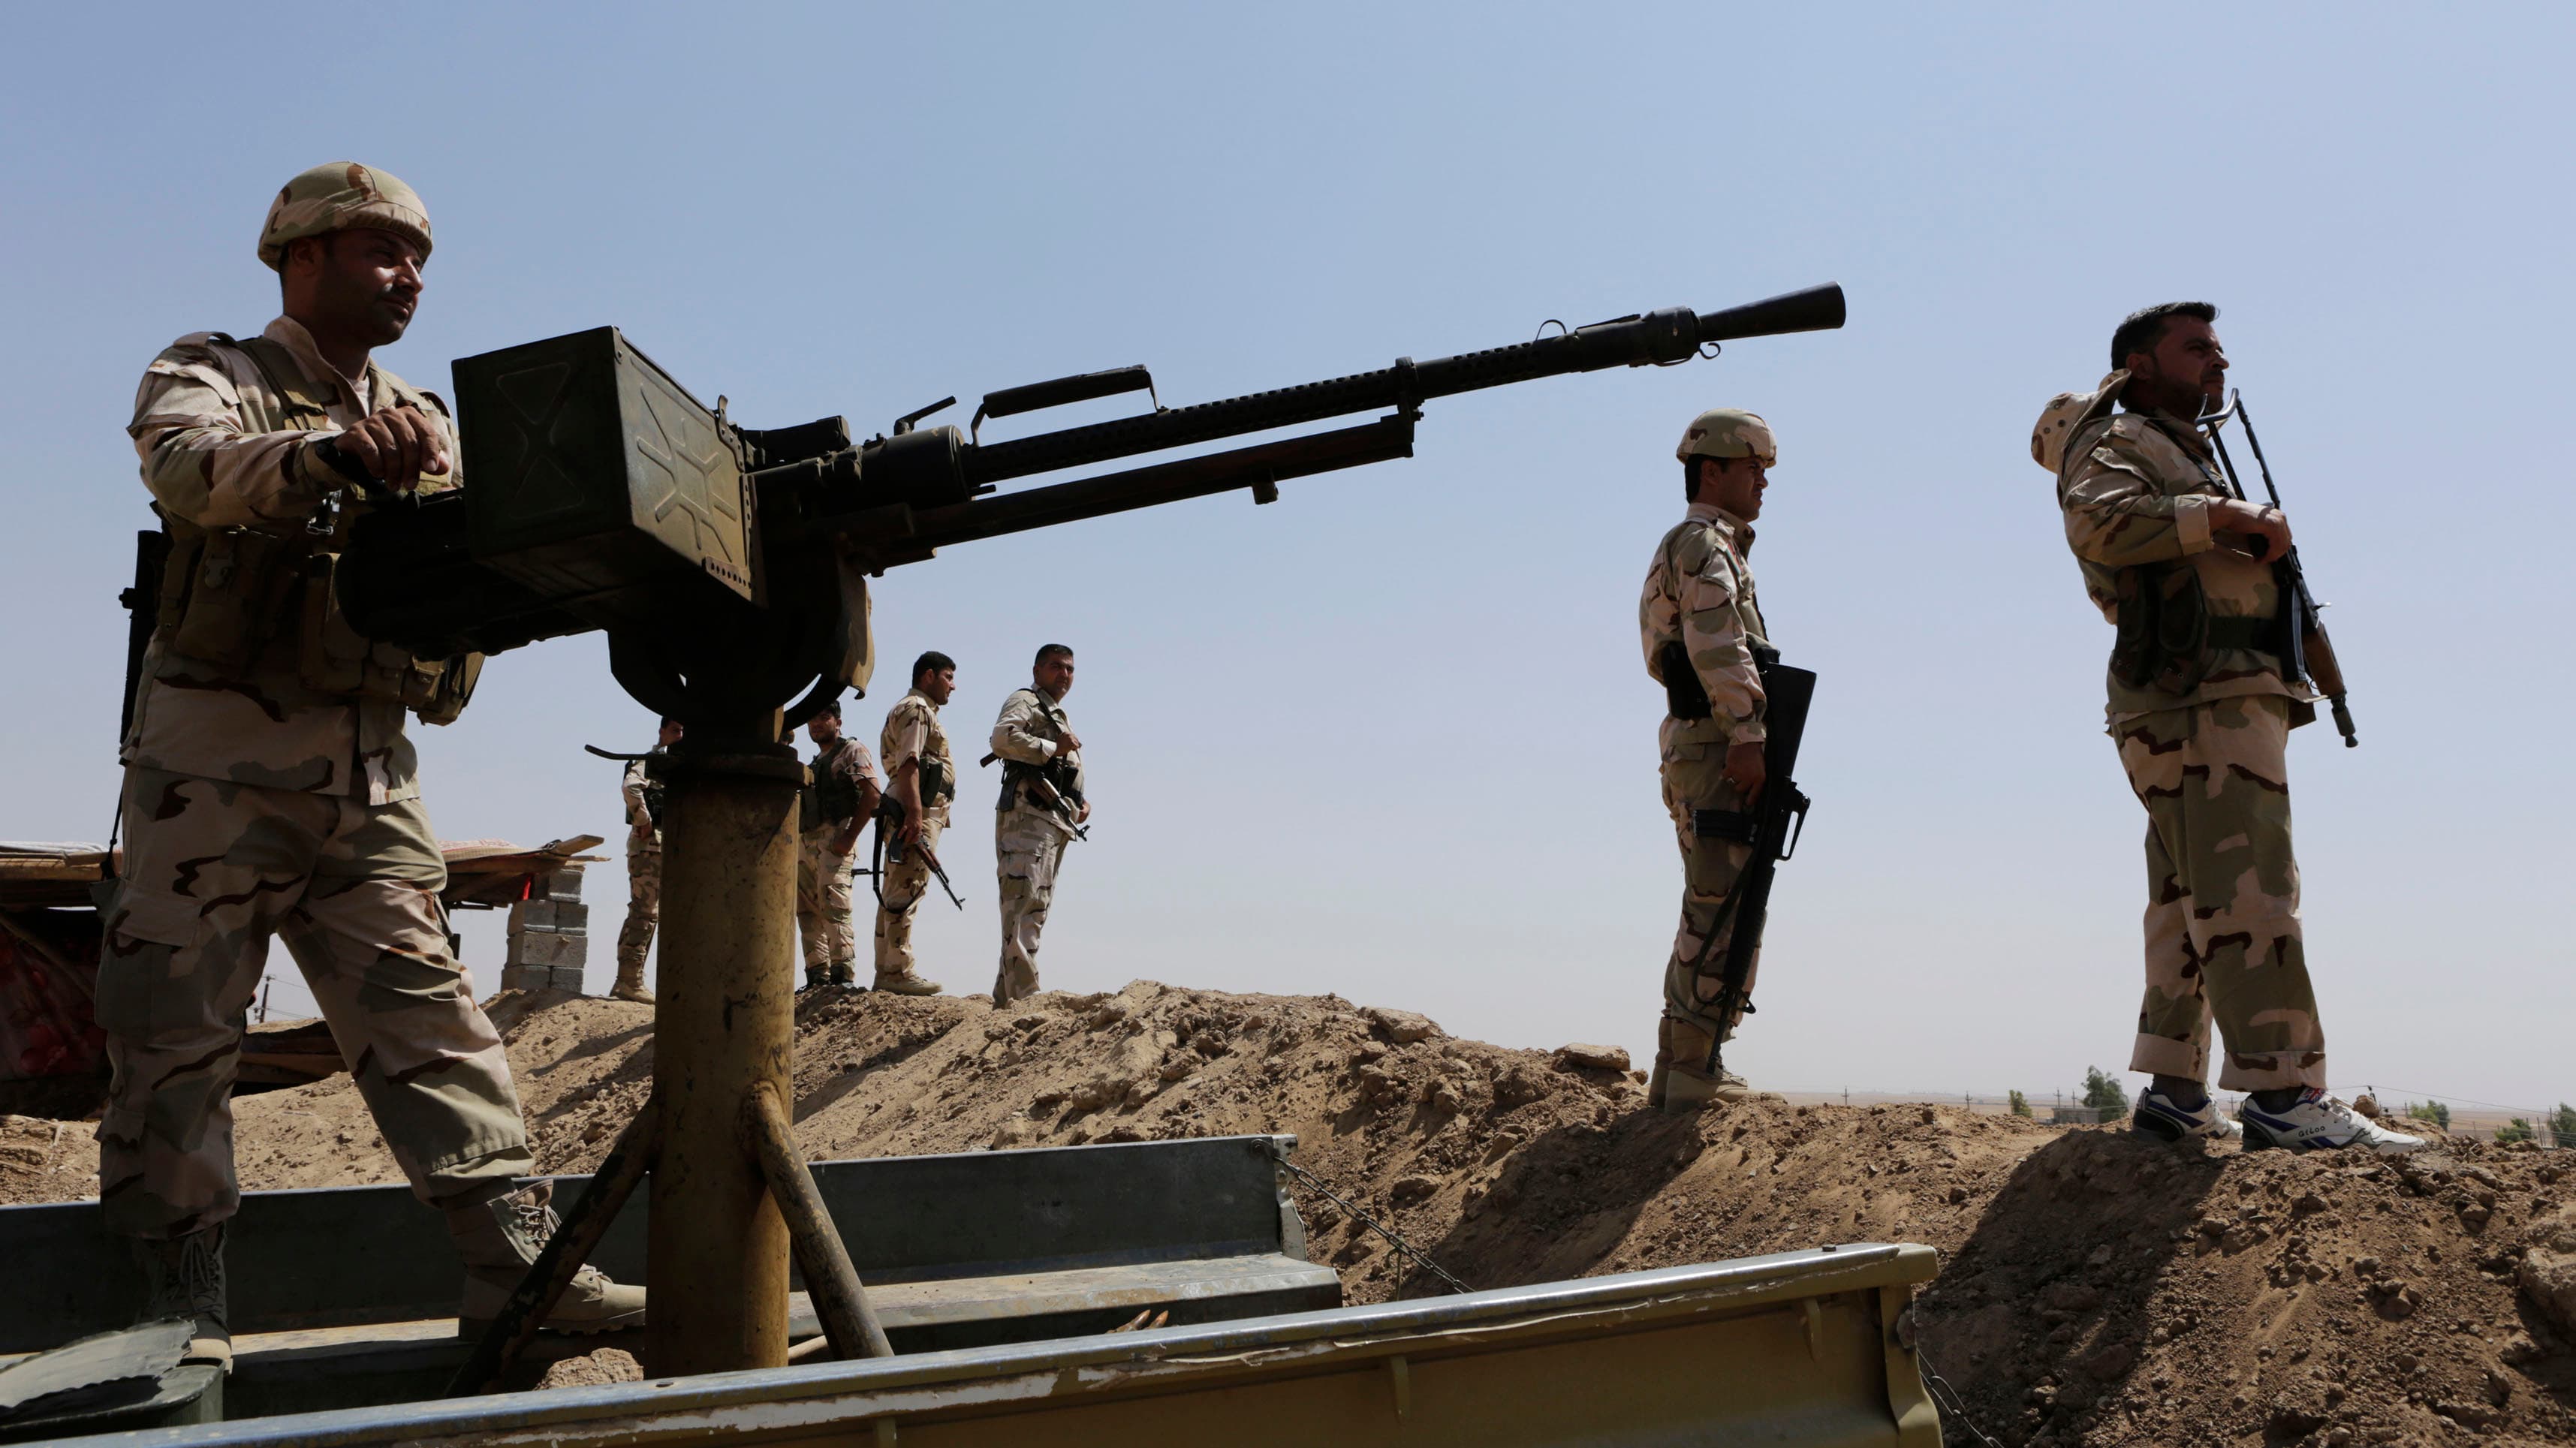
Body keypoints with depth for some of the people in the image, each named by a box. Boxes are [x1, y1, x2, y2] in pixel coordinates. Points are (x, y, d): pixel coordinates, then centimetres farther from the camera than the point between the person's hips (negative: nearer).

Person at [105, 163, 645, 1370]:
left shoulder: (424, 425, 20)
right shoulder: (209, 373, 4)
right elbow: (188, 467, -21)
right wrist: (333, 448, -40)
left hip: (368, 773, 4)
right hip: (219, 760, -4)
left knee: (427, 1010, 0)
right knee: (178, 1023, 0)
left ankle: (515, 1261, -2)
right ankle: (175, 1294, 11)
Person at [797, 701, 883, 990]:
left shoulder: (851, 751, 2)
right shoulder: (815, 763, 26)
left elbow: (872, 793, -11)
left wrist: (850, 837, -17)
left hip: (834, 838, -8)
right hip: (806, 842, 8)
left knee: (833, 907, -17)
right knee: (807, 911, 5)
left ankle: (843, 975, -18)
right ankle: (818, 975, 8)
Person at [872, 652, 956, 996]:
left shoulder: (921, 711, 29)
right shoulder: (915, 709, -3)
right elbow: (908, 763, -17)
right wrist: (915, 812, -27)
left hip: (920, 812, 11)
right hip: (916, 811, -11)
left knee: (896, 893, 9)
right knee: (907, 890, -14)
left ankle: (886, 972, 11)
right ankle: (898, 971, -17)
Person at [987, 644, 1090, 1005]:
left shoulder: (1061, 718, 30)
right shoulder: (1024, 701, 2)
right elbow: (1003, 738, -19)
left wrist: (1081, 801, 16)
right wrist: (1053, 748, -15)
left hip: (1056, 821, 10)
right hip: (1028, 815, -10)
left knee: (1036, 908, 9)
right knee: (1024, 901, -16)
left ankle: (1005, 994, 12)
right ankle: (1023, 992, -21)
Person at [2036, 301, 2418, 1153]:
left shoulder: (2189, 454, 31)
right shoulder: (2119, 442, 1)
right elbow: (2098, 521, -23)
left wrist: (2258, 539, 9)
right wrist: (2223, 515, -19)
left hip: (2230, 704, 10)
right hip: (2199, 701, -10)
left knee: (2196, 905, 8)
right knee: (2246, 893, -15)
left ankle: (2174, 1093, 12)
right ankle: (2285, 1096, -17)